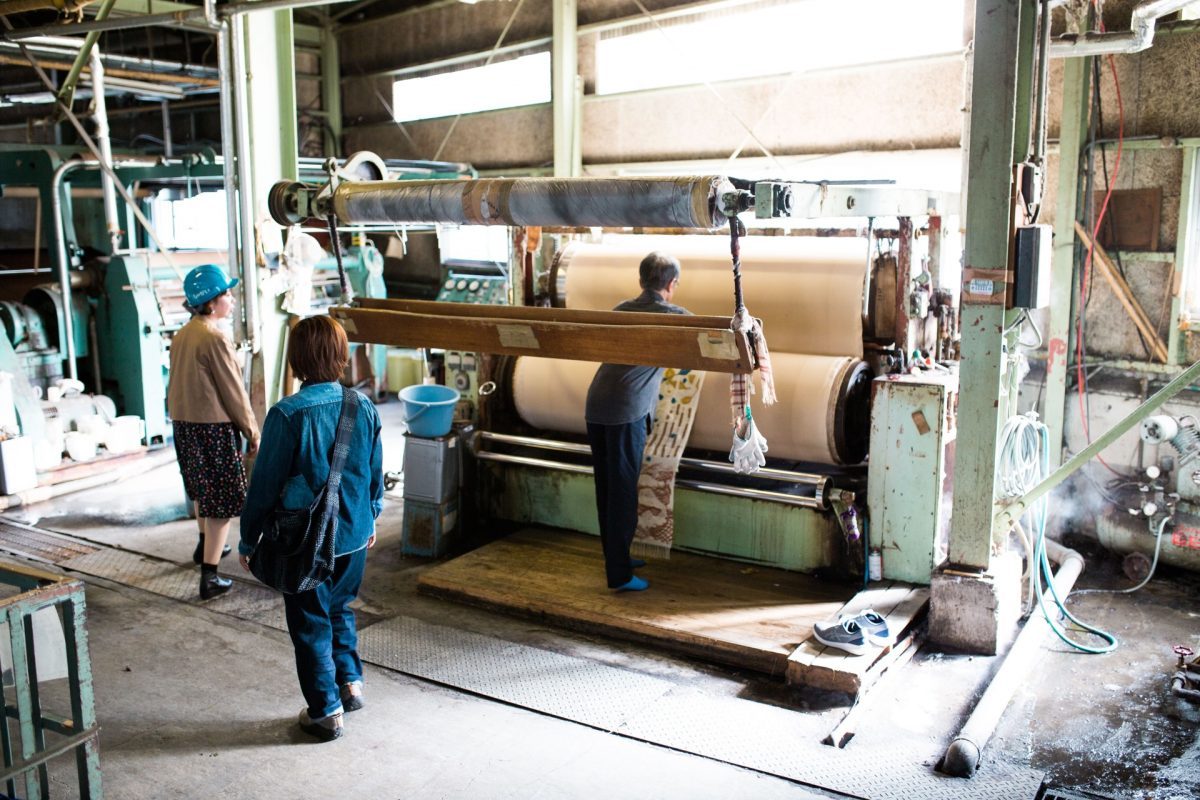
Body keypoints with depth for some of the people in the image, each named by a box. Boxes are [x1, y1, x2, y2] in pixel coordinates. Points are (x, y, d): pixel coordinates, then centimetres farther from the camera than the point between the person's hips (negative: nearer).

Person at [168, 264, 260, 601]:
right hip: (214, 427, -9)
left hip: (183, 424, 9)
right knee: (222, 500, -1)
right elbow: (234, 393, -15)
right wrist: (253, 433, -6)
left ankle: (206, 545, 48)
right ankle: (209, 577, -1)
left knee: (202, 488, 28)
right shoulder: (215, 339, -18)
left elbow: (179, 383, 14)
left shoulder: (181, 336, 7)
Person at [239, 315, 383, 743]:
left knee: (311, 624, 11)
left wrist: (248, 539, -1)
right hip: (354, 535, 4)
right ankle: (350, 682, 30)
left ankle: (325, 712, 21)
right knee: (340, 609, 27)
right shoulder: (364, 408, -6)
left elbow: (265, 483, -13)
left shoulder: (287, 415, -20)